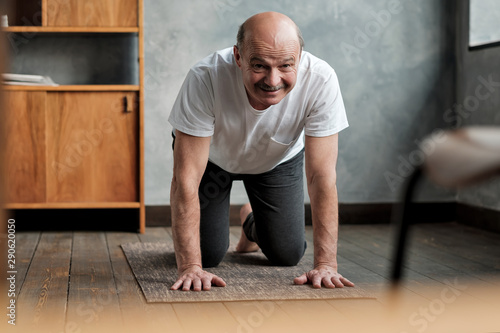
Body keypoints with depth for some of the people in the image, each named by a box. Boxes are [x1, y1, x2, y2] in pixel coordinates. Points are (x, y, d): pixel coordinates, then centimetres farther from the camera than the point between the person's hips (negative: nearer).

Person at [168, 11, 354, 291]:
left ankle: (252, 223, 34)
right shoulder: (205, 78, -41)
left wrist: (326, 264, -35)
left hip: (278, 159, 2)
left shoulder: (320, 80, -38)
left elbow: (322, 176, -32)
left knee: (287, 255, 0)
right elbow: (187, 177, -38)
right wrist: (190, 266, -43)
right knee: (208, 254, -6)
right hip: (212, 155, -1)